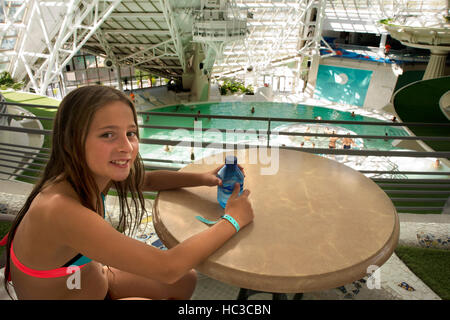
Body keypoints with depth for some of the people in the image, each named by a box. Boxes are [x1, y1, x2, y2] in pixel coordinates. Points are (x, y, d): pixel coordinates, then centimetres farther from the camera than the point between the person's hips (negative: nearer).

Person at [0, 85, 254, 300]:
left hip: (96, 277, 6)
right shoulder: (61, 210, -39)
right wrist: (233, 220, -26)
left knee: (186, 281, 9)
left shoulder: (94, 173, -15)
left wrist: (202, 178, -10)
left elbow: (148, 180, 5)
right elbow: (168, 268, -38)